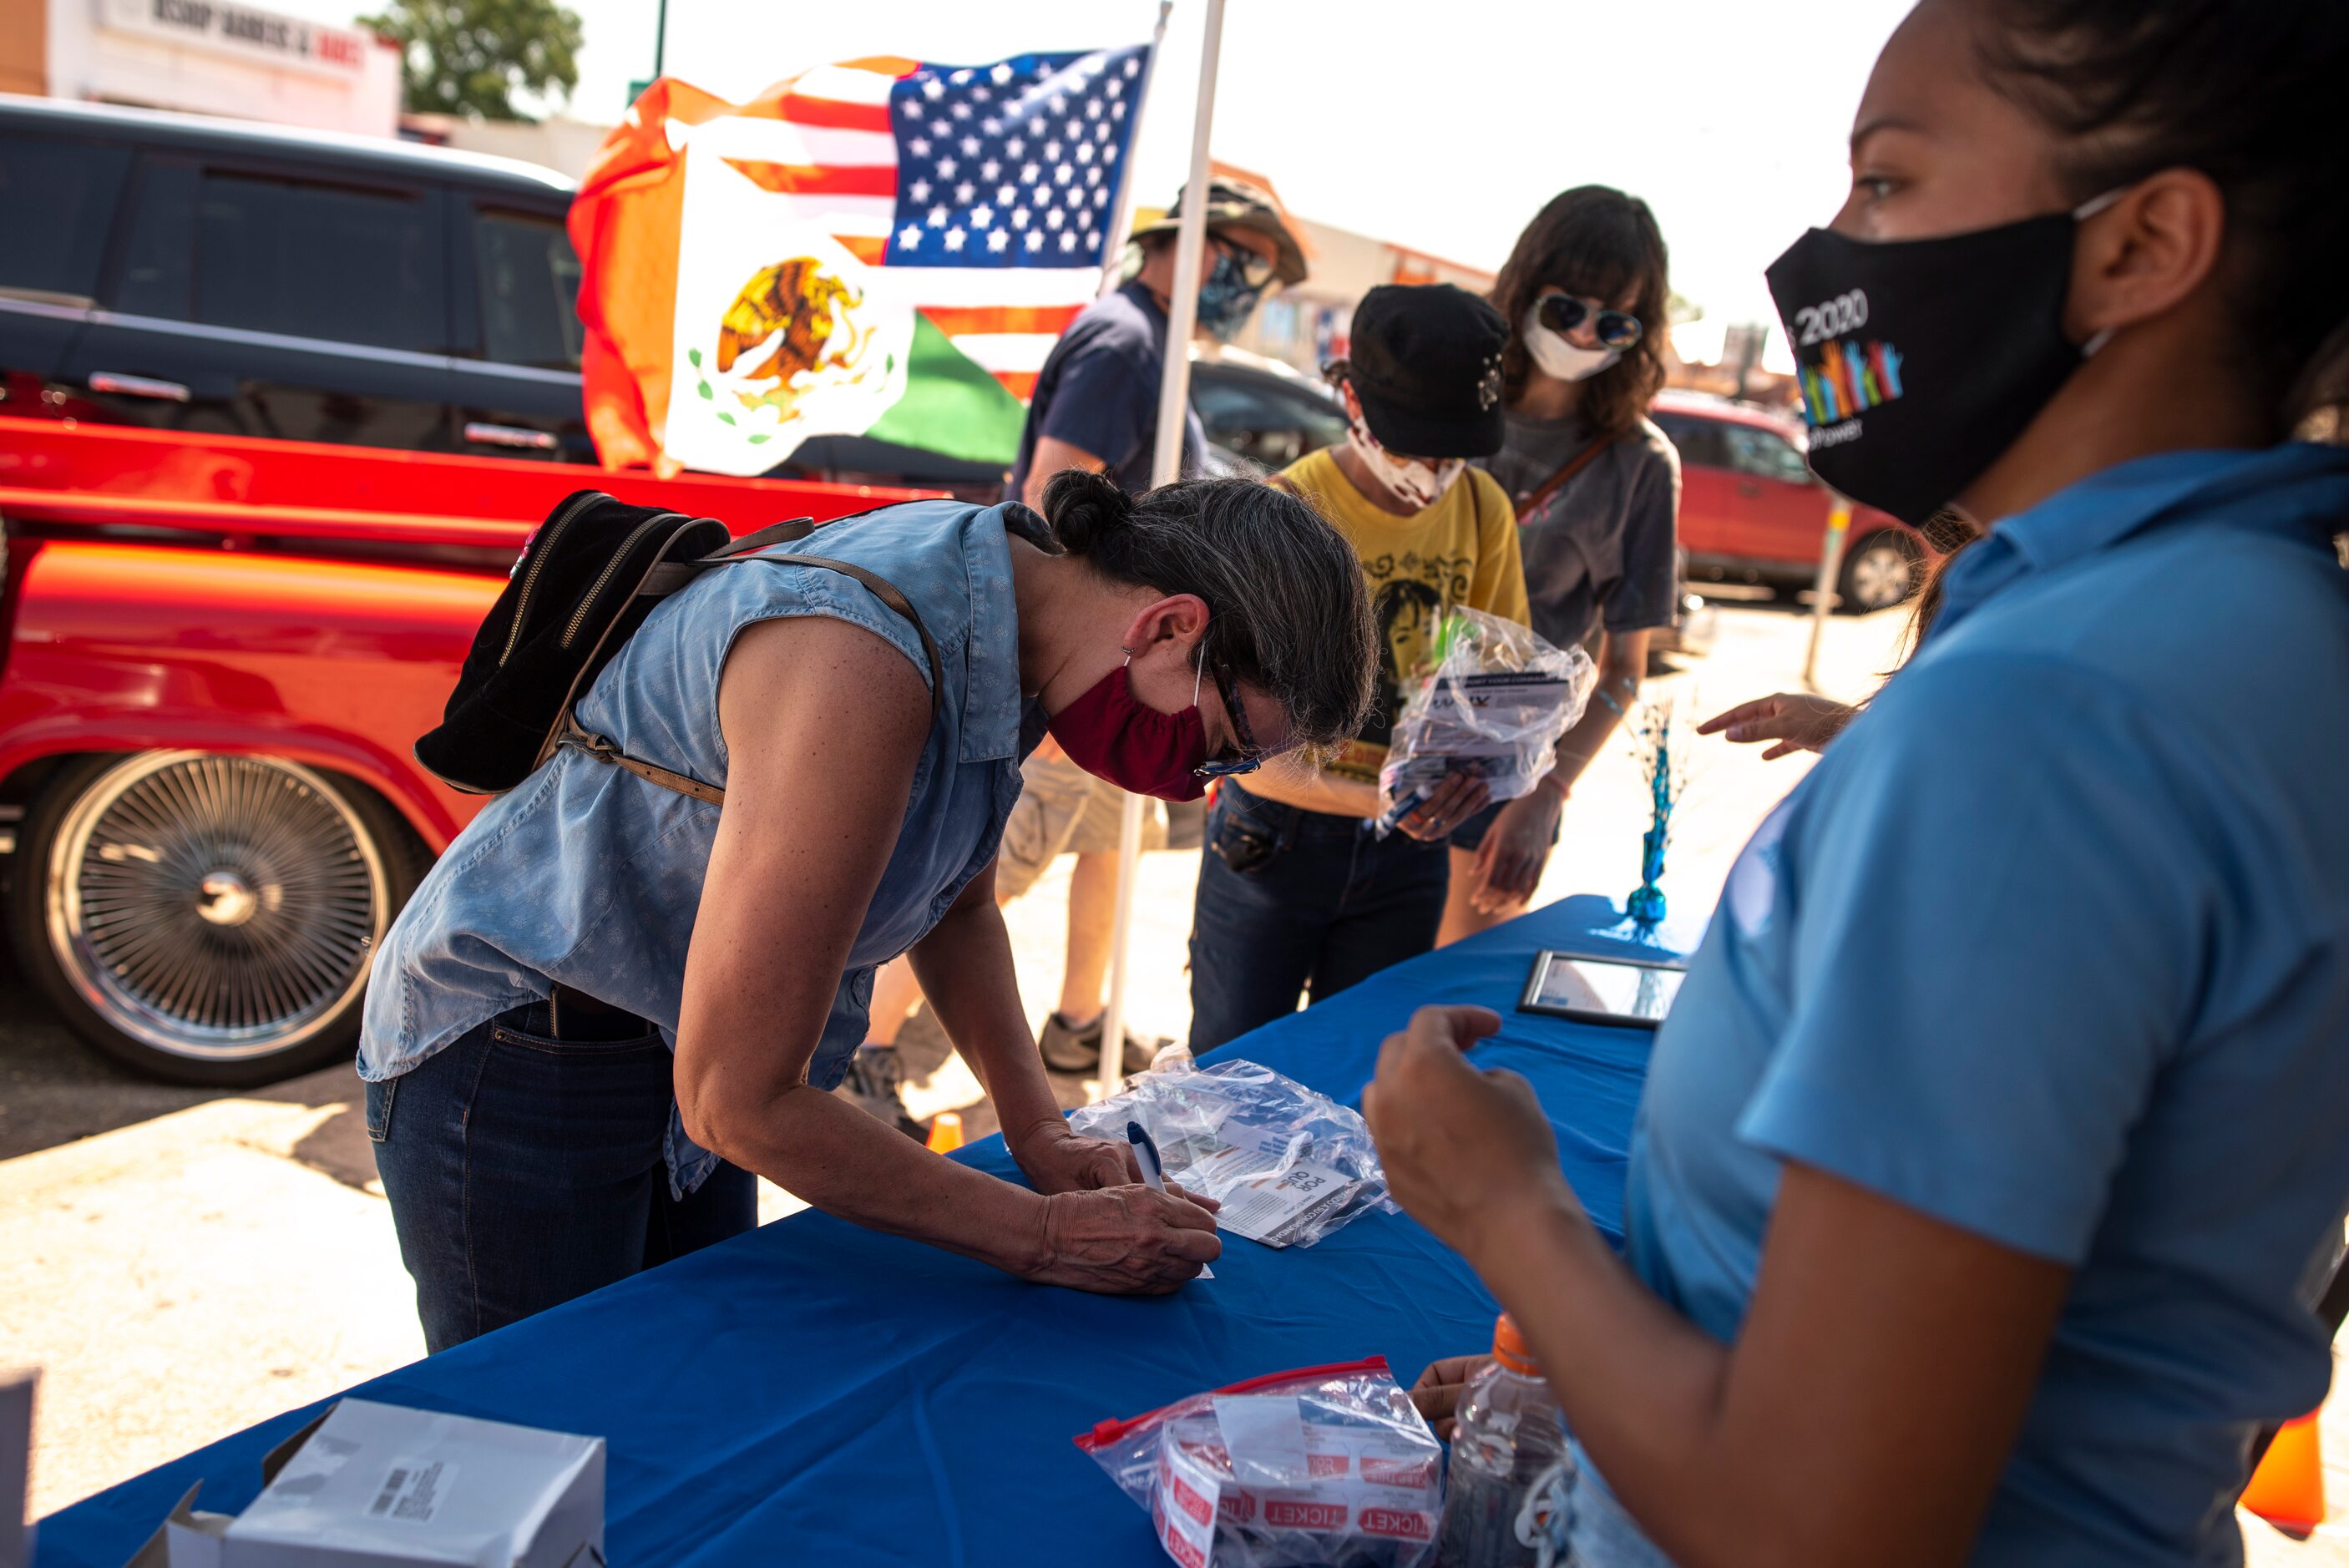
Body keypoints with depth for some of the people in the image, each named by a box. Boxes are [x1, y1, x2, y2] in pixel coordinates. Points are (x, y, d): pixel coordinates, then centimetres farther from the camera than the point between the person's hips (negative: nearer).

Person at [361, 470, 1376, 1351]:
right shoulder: (860, 669, -36)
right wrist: (1043, 1238, -22)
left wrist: (1038, 1128, -1)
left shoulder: (992, 607, -7)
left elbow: (958, 903, 10)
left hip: (675, 1054, 8)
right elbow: (738, 1100, -30)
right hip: (512, 1059, -8)